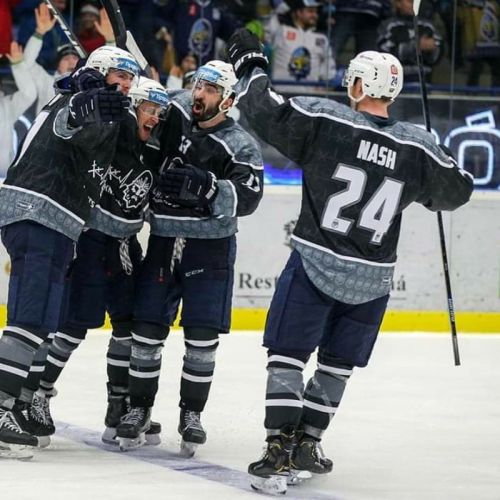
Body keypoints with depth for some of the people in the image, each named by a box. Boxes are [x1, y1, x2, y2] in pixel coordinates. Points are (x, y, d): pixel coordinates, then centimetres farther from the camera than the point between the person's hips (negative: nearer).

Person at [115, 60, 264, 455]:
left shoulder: (241, 146, -8)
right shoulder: (176, 112, 3)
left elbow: (247, 199, -19)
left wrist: (206, 185, -32)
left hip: (211, 248, -3)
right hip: (164, 241, 3)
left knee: (202, 335, -3)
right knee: (147, 329, 1)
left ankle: (192, 414, 9)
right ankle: (139, 409, 11)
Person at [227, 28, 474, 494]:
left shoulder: (325, 120, -13)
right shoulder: (418, 146, -4)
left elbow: (266, 110, -11)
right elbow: (455, 191, 11)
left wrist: (249, 64, 5)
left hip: (315, 264, -3)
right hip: (371, 279, 3)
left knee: (287, 354, 3)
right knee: (337, 362, 19)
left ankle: (280, 448, -8)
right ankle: (306, 442, 24)